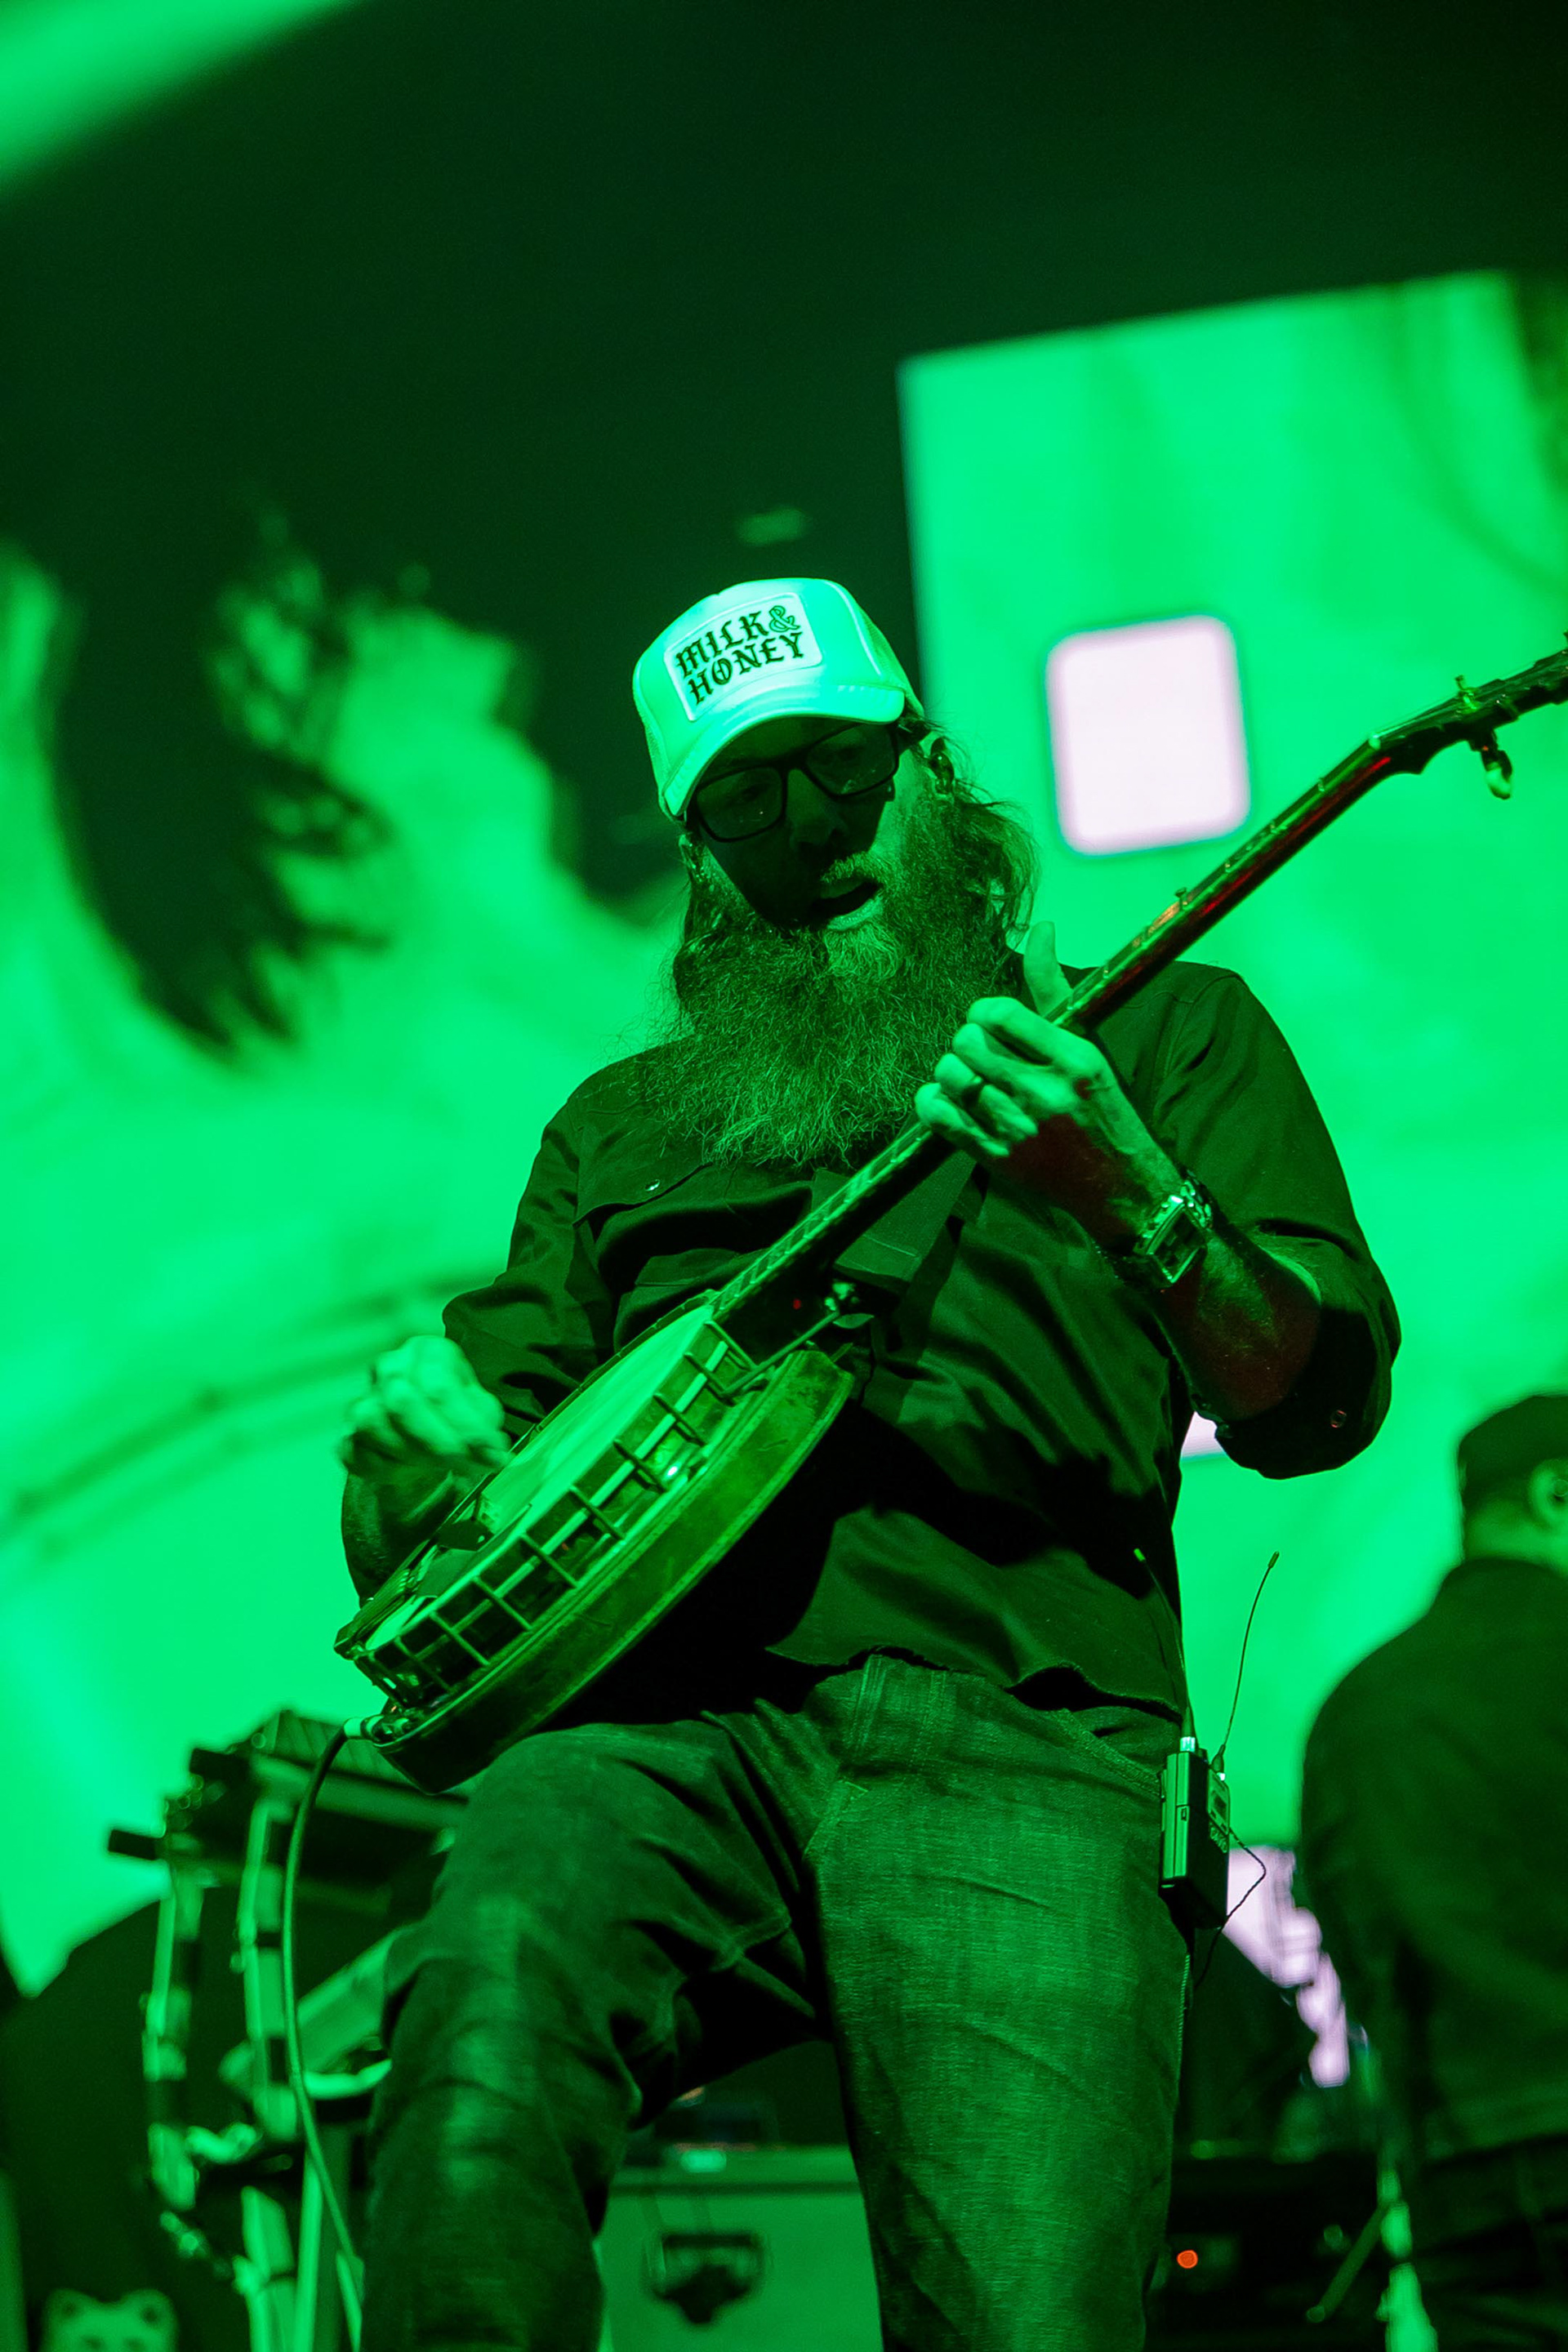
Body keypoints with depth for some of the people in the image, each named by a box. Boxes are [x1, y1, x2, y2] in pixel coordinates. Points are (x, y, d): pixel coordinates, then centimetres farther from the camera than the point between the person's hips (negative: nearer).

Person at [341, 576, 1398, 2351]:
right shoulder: (625, 1123, 29)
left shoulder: (1163, 1032, 20)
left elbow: (1315, 1408, 6)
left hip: (1011, 1754, -2)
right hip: (669, 1733, 2)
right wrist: (420, 1445, 1)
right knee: (489, 2000, -34)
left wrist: (1115, 1182, -13)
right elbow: (410, 1553, 27)